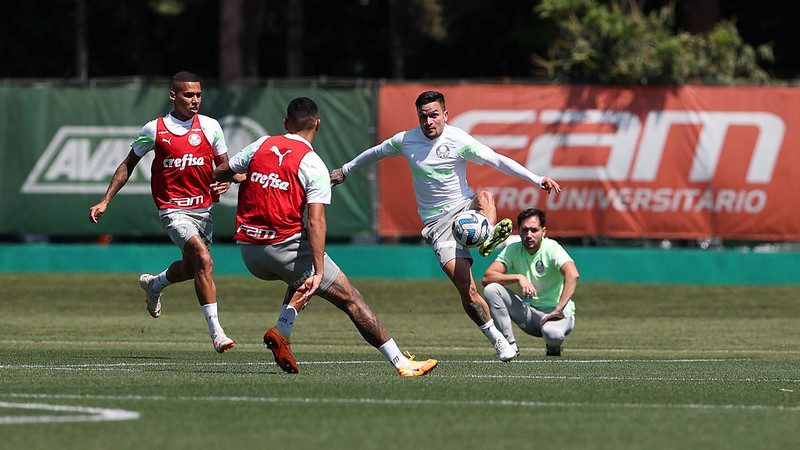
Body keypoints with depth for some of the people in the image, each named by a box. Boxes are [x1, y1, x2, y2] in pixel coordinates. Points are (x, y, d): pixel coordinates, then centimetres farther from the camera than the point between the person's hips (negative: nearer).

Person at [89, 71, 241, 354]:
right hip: (173, 210, -5)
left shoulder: (210, 127, 2)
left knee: (192, 268, 19)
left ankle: (154, 284, 53)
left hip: (203, 208, 5)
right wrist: (105, 202, 6)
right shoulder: (154, 129, -4)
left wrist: (225, 182, -11)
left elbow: (225, 166, 13)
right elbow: (128, 165, 9)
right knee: (204, 261, -23)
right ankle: (216, 331, -22)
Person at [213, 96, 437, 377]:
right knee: (350, 298, 1)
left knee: (301, 279, 34)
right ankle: (402, 363, -2)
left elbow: (219, 174, 18)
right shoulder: (313, 165, -8)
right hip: (286, 246, -6)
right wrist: (318, 273, -22)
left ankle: (281, 332, 9)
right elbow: (316, 222, -17)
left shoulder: (261, 146, 6)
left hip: (249, 253, 6)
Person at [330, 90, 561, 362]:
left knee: (485, 197, -36)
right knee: (466, 289, -13)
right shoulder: (405, 141, 1)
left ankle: (489, 238, -59)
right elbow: (375, 153, 21)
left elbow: (498, 161, -13)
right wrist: (345, 171, 34)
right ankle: (498, 341, -4)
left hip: (465, 207, 0)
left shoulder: (458, 140, -8)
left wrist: (537, 180, -22)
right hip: (438, 224, 0)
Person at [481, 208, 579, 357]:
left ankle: (553, 347, 1)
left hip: (554, 312, -4)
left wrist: (558, 310, -40)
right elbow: (486, 278, -10)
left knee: (552, 333, -40)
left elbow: (572, 275, -33)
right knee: (491, 289, -15)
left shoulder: (552, 248, -15)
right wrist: (519, 277, -23)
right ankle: (510, 345, -8)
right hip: (529, 312, 4)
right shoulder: (513, 250, -2)